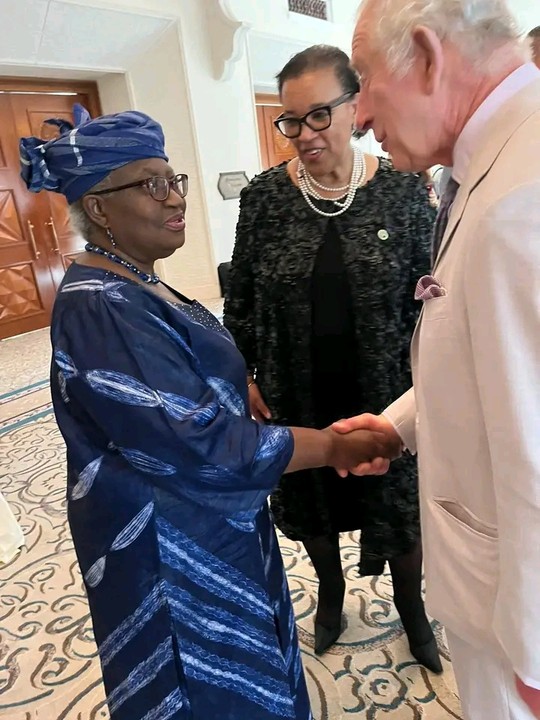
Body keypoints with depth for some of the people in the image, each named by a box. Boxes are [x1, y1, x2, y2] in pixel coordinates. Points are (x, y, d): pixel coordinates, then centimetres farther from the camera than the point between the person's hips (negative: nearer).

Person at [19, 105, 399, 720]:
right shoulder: (99, 310, -27)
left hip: (212, 530, 9)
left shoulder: (135, 290, 4)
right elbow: (201, 444, -30)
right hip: (170, 555, -8)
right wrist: (332, 447, -21)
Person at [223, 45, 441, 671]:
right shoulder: (263, 196, -5)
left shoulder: (403, 190, -7)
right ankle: (331, 591, 51)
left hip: (385, 393, 0)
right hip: (298, 397, 1)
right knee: (312, 501, 20)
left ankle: (410, 605, 47)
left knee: (399, 503, 16)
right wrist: (243, 377, -1)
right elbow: (240, 298, 1)